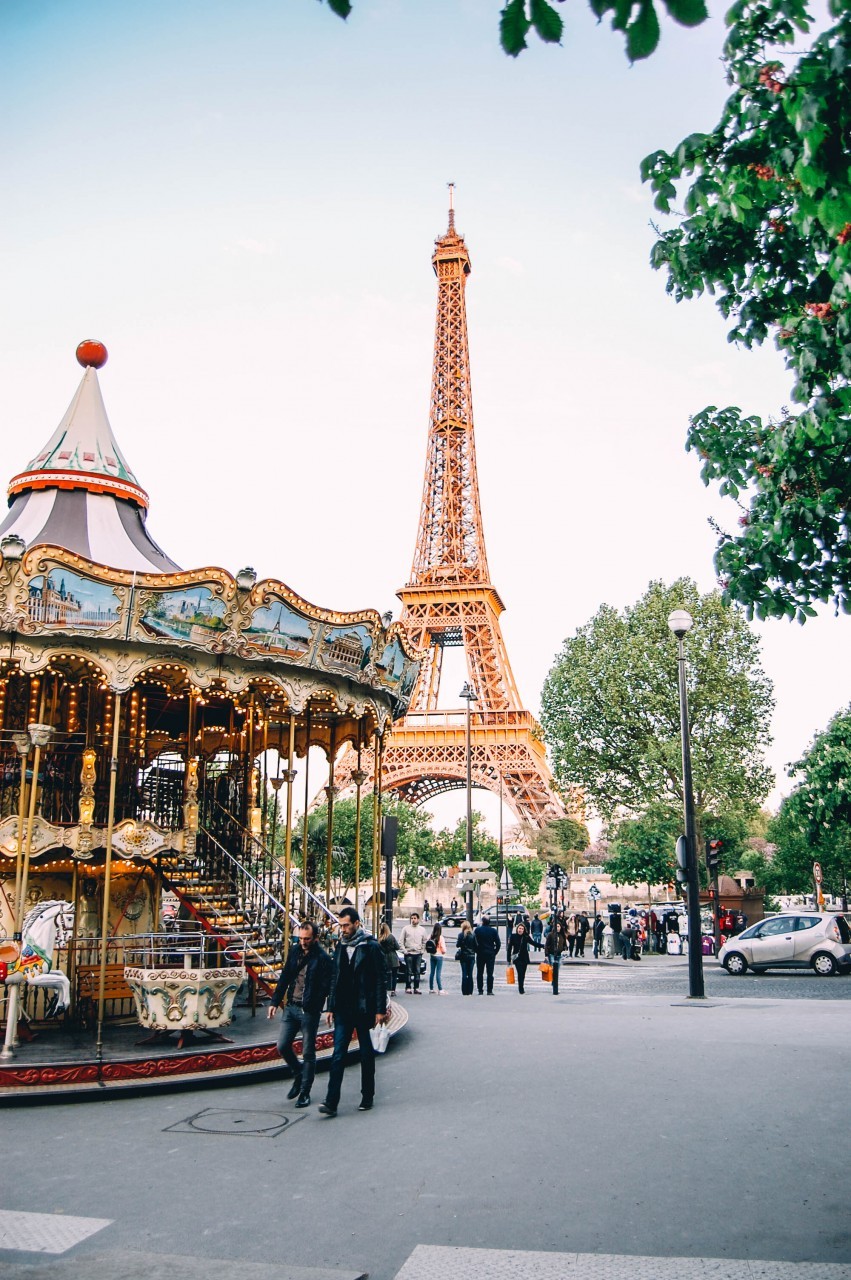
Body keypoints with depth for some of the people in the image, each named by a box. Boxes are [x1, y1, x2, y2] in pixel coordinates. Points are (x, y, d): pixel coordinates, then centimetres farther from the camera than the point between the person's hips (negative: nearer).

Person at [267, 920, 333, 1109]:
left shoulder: (323, 959, -12)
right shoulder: (295, 951, 6)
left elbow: (325, 988, -13)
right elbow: (285, 977, 13)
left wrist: (313, 1007, -23)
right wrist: (275, 1001, 8)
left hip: (309, 1011, -6)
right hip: (291, 1007, 6)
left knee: (308, 1053, 4)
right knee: (283, 1046, 7)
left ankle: (304, 1093, 16)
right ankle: (298, 1075, 31)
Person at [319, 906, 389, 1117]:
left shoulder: (371, 947, -7)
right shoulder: (340, 947, 9)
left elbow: (380, 980, -7)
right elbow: (334, 979, 15)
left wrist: (380, 1010, -10)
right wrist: (331, 1008, 11)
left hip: (364, 1010, -4)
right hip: (343, 1011, 4)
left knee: (367, 1055, 8)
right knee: (338, 1054, -3)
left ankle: (367, 1098, 21)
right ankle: (331, 1102, -5)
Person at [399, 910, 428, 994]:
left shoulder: (422, 930, 8)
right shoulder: (406, 928, 2)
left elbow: (424, 942, 14)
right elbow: (401, 941, 2)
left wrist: (422, 951, 2)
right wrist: (404, 950, -7)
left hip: (418, 953, 2)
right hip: (409, 953, -2)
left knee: (417, 971, 3)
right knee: (409, 972, -2)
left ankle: (416, 988, 8)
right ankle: (408, 988, 3)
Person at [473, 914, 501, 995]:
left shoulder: (477, 930, -5)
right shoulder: (493, 931, -3)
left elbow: (474, 942, -3)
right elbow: (498, 943, -2)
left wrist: (476, 951, 7)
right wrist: (495, 952, 8)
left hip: (480, 954, 0)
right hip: (491, 954, 0)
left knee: (479, 973, 8)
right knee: (490, 973, 3)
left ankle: (480, 990, 6)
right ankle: (490, 991, 0)